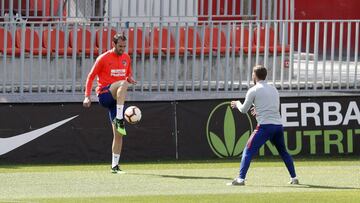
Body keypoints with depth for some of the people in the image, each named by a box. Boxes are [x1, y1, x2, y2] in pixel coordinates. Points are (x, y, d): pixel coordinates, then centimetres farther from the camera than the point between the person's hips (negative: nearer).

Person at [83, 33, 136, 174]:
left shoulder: (126, 58, 12)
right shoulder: (103, 58, -4)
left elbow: (129, 75, 24)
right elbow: (91, 77, 0)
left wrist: (130, 79, -2)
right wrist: (87, 96, -9)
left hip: (118, 99, 5)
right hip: (104, 94, -5)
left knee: (118, 133, 0)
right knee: (123, 84, -37)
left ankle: (115, 166, 5)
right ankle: (119, 119, -40)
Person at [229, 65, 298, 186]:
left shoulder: (253, 91, 0)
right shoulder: (274, 89, 19)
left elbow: (244, 110, 6)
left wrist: (237, 104, 27)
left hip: (265, 126, -6)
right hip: (278, 125, 6)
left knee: (248, 151, -5)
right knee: (283, 152, 22)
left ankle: (240, 179, -16)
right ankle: (294, 177, 20)